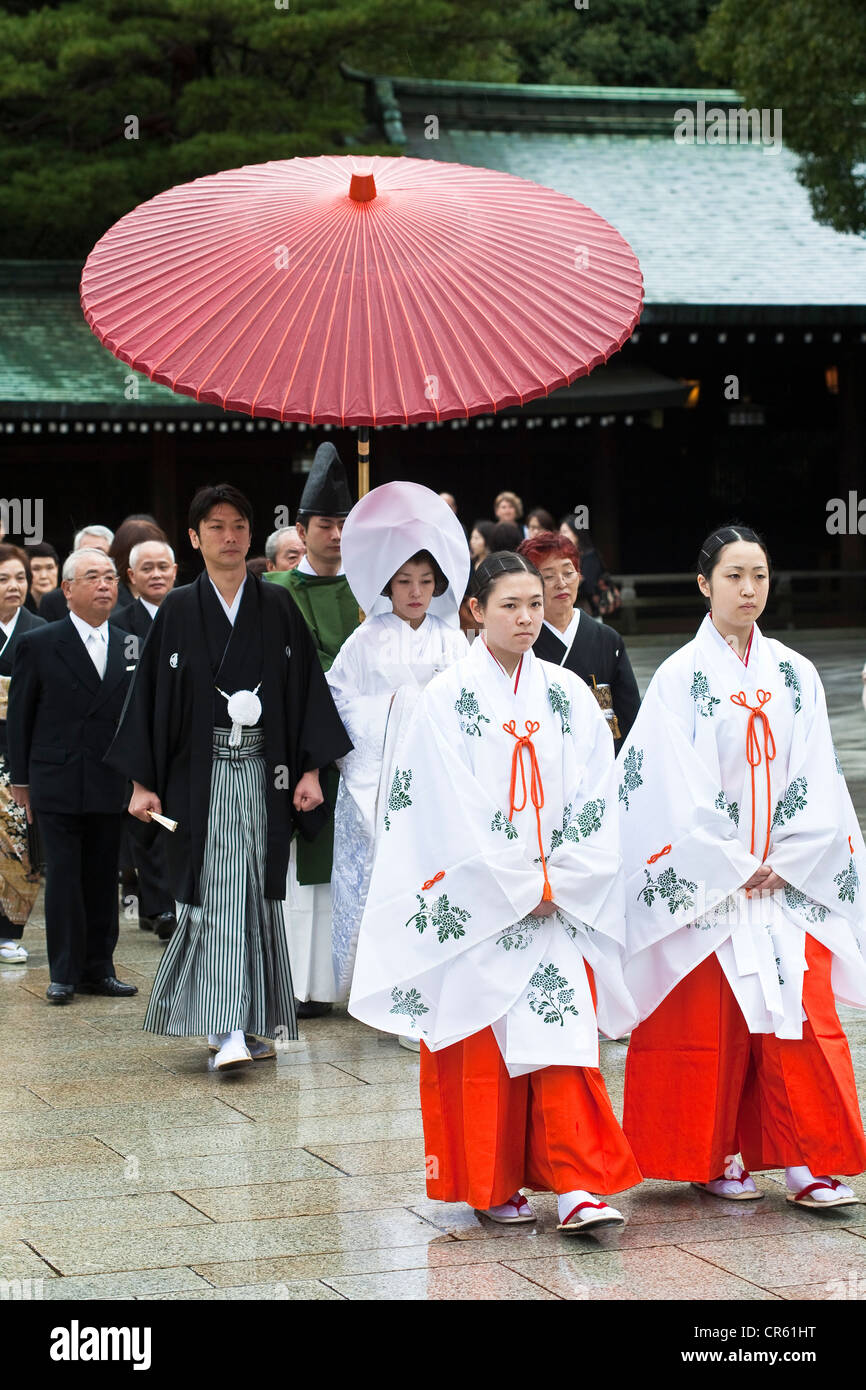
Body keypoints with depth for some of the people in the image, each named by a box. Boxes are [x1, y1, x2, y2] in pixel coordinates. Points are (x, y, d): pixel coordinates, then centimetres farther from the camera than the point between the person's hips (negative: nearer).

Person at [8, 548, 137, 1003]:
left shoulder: (131, 646, 8)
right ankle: (65, 973, 6)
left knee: (103, 879, 8)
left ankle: (98, 968, 16)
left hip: (110, 788, 3)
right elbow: (19, 715, 2)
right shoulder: (38, 644, -1)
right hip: (57, 785, -3)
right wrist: (20, 778, 0)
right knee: (63, 877, -1)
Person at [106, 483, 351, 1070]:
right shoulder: (178, 611, 3)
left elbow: (307, 687, 5)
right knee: (218, 890, -8)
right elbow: (151, 693, 3)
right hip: (201, 774, -1)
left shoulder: (277, 607, 5)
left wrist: (310, 769, -3)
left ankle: (250, 1022, 11)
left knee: (256, 889, 2)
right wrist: (143, 782, -2)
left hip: (264, 773, 1)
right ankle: (229, 1028, -11)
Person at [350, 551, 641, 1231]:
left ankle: (577, 1188, -9)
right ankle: (494, 1187, 16)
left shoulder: (569, 695, 7)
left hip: (562, 902, 3)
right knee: (483, 1047, 3)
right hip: (477, 908, -2)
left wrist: (558, 883, -7)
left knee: (564, 1035, -7)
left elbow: (595, 805, 4)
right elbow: (455, 814, -9)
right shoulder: (448, 698, -4)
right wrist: (521, 888, -10)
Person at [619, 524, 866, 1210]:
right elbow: (679, 792, -8)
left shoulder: (795, 676, 9)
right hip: (706, 886, -3)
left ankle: (808, 1162, 0)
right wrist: (736, 869, -10)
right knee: (709, 1019, 0)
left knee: (803, 1014, -3)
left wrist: (786, 864, -6)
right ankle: (717, 1158, 12)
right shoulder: (680, 677, -3)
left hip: (790, 881, 3)